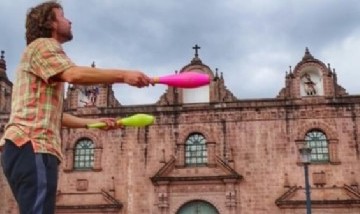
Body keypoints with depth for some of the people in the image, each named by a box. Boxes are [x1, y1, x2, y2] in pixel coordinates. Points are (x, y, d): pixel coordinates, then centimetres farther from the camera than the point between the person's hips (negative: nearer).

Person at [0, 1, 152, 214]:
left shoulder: (45, 50, 33)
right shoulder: (42, 45, 2)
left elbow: (54, 115, 30)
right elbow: (74, 74, -21)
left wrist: (95, 122, 25)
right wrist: (123, 75, -21)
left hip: (32, 146, 11)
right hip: (32, 145, -11)